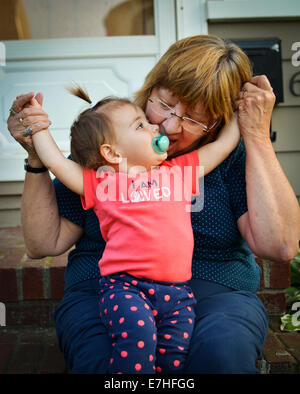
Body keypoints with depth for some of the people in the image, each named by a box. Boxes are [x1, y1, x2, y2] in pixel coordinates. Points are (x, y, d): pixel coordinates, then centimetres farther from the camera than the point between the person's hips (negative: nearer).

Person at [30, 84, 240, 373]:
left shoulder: (179, 170, 19)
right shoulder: (101, 182, 10)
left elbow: (224, 143, 25)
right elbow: (55, 160, 12)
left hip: (177, 290, 3)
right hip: (125, 285, -3)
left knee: (175, 353, -16)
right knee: (138, 334, -29)